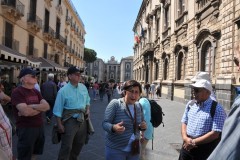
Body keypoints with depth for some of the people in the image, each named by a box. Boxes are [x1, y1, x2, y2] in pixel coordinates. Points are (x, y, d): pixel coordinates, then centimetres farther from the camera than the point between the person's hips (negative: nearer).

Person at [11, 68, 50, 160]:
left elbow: (47, 106, -2)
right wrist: (40, 108, -10)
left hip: (40, 127, 7)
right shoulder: (17, 92, -15)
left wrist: (31, 106, -16)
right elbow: (25, 111, -27)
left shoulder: (36, 91, 8)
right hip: (26, 129, -7)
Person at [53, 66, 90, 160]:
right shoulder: (63, 90, -13)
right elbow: (58, 109, -11)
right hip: (70, 120, -6)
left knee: (79, 143, 20)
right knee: (67, 146, -3)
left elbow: (87, 100, 19)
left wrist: (88, 109, 3)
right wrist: (59, 124, -13)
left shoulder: (83, 87, 4)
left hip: (82, 119, 6)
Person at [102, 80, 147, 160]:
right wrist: (114, 127, -35)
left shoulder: (138, 106, 2)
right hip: (115, 150, -5)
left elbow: (141, 123, 12)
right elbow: (105, 123, -15)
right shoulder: (115, 103, -14)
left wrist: (143, 126, -11)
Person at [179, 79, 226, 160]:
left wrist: (193, 142, -16)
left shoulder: (217, 109, -13)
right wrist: (185, 138, -9)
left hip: (204, 150, -5)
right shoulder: (190, 104, 5)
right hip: (187, 145, 5)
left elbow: (215, 134, -17)